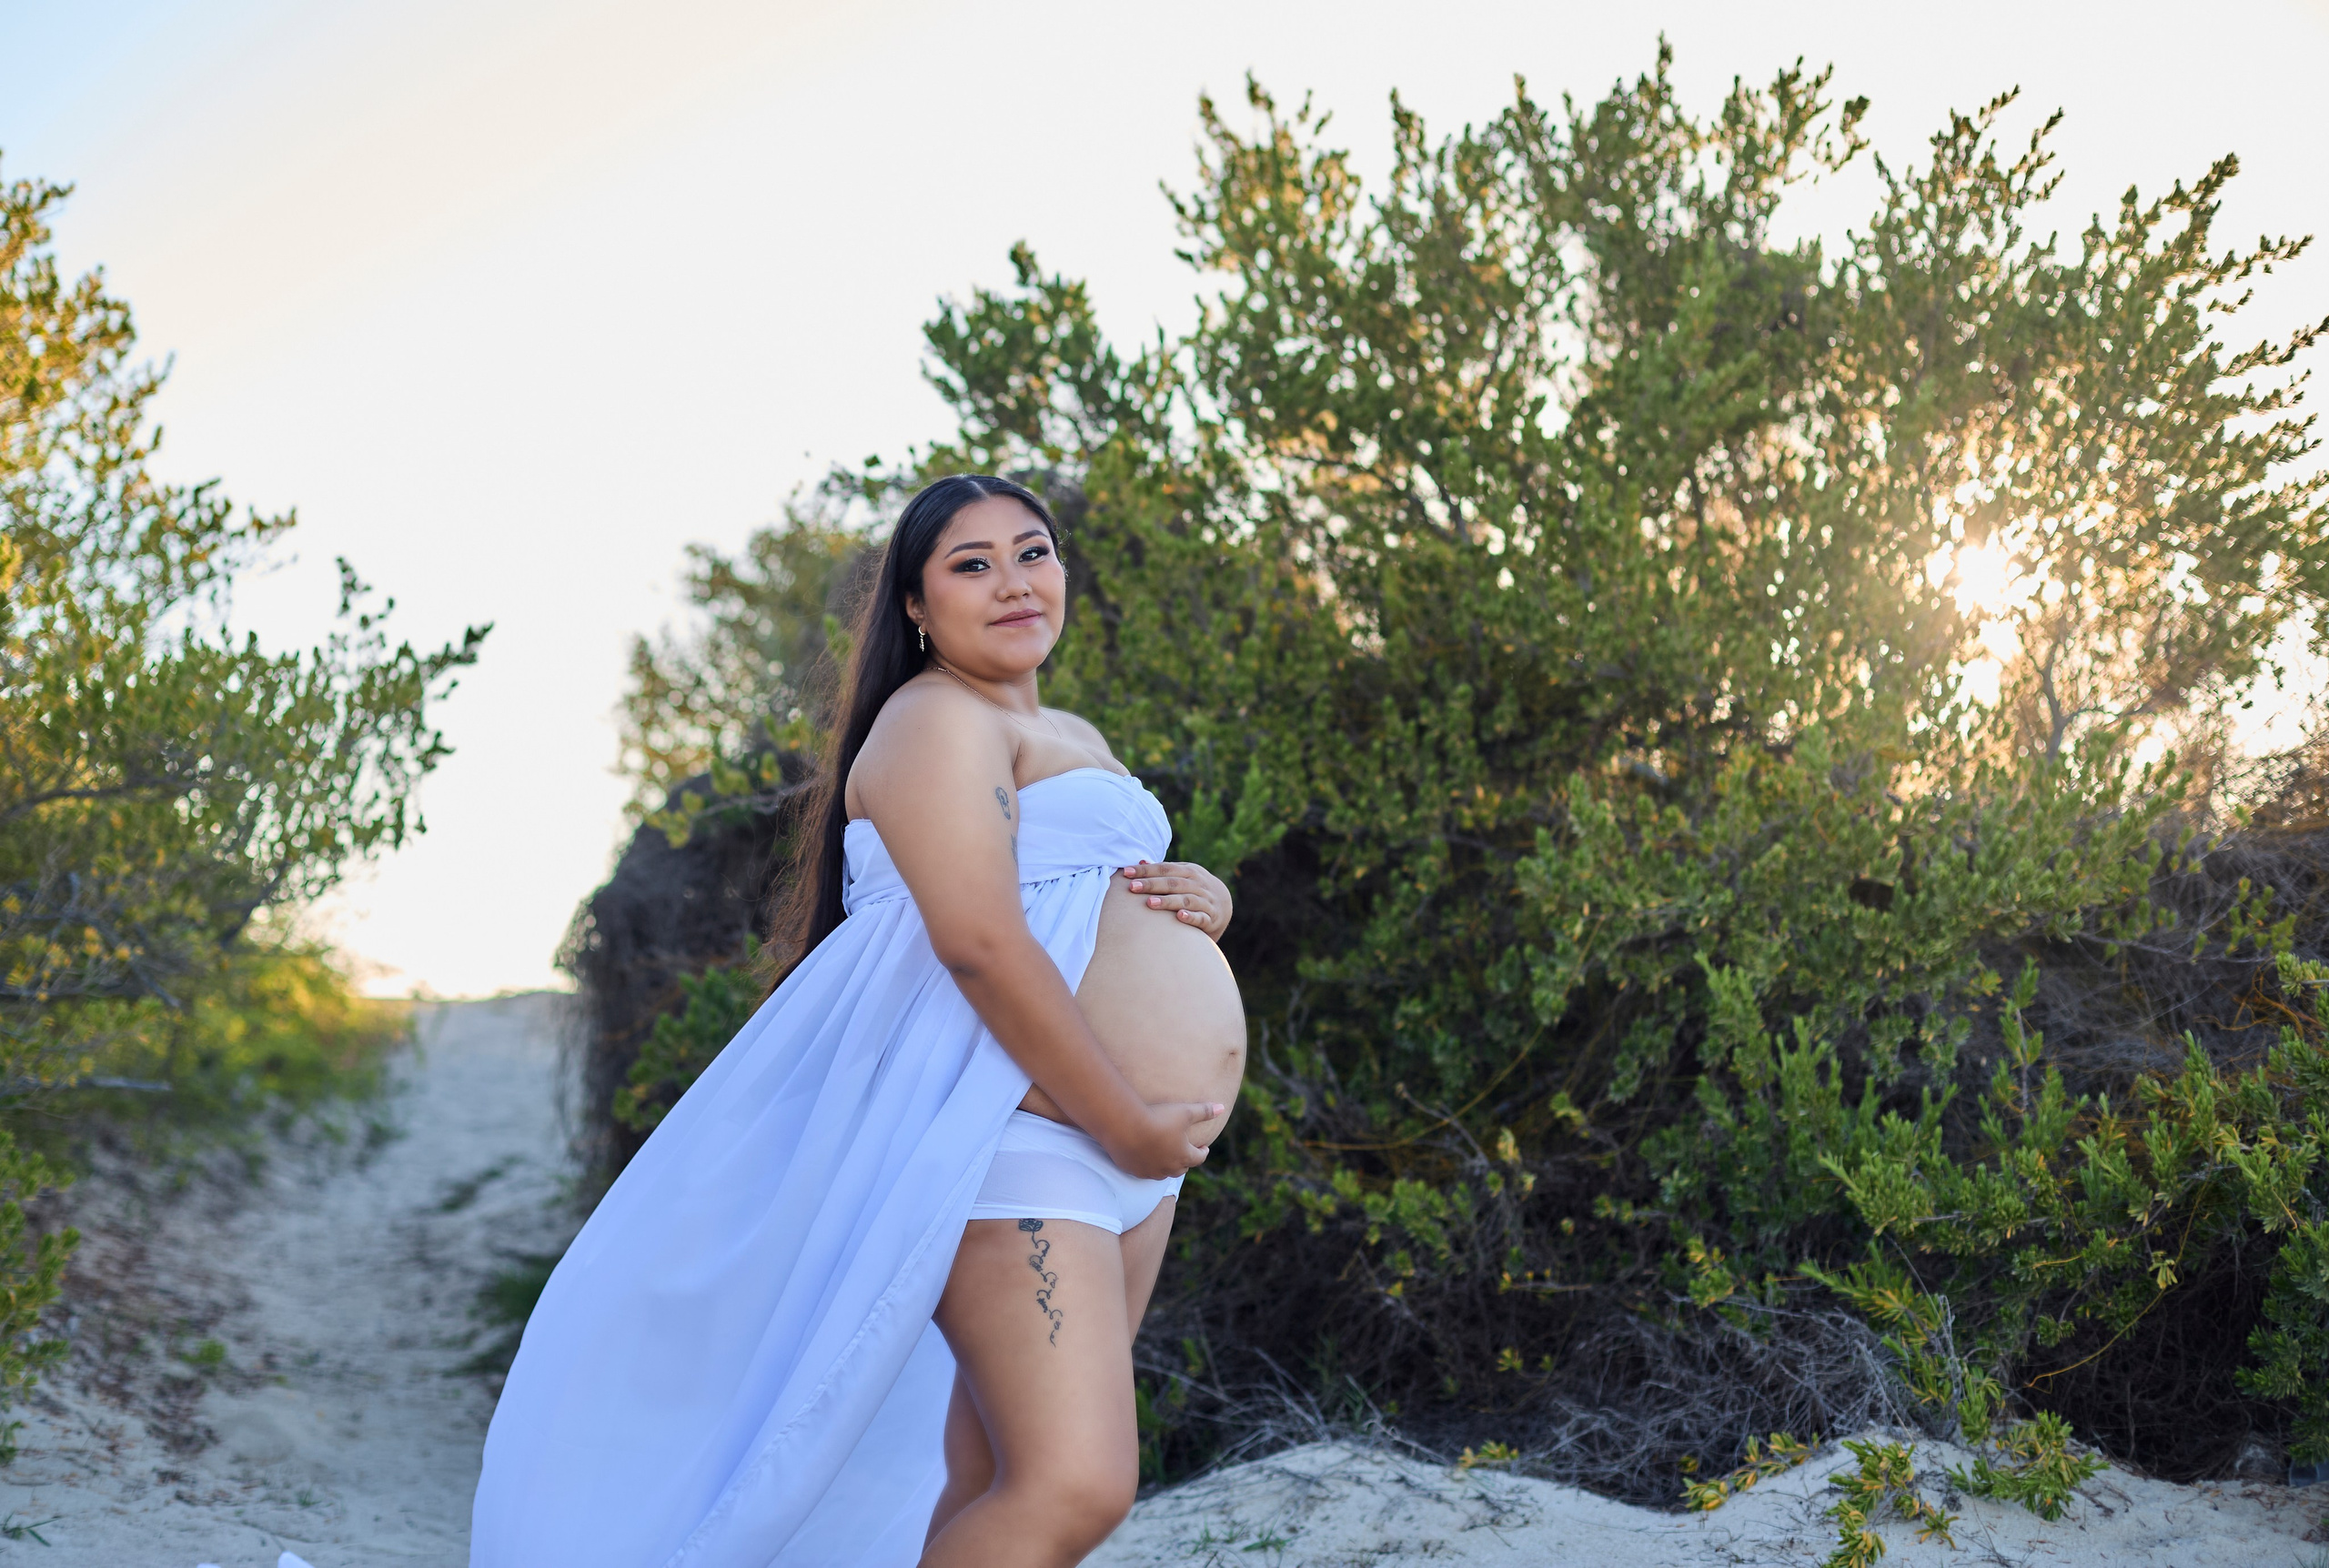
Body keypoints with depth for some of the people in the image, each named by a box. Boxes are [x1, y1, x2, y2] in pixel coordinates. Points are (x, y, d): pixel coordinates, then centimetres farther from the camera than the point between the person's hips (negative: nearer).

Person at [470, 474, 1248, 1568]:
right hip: (1011, 1144, -9)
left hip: (1122, 1162, 9)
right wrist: (1125, 1127, -19)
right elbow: (979, 943, -20)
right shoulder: (938, 720, -8)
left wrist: (1206, 901, 1)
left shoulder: (1071, 740, 23)